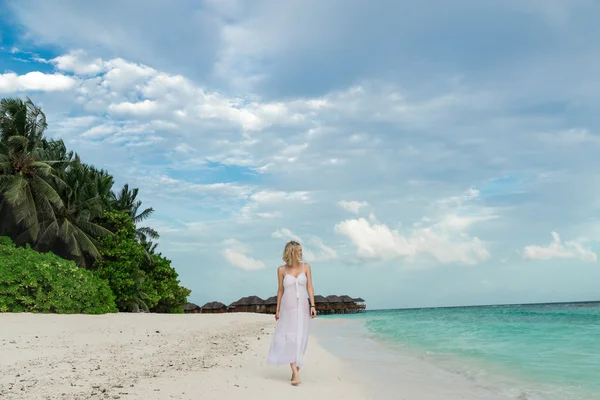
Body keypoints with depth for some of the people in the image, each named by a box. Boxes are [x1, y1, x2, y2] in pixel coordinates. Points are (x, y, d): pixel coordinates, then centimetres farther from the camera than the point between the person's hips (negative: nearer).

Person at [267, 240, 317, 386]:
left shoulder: (306, 266, 2)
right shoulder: (282, 270, 0)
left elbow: (310, 287, 1)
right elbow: (280, 290, 5)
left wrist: (312, 305, -8)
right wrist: (277, 310, 4)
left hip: (302, 307, 1)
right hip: (287, 308, -1)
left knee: (300, 339, 2)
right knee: (289, 339, -9)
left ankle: (295, 370, 12)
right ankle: (296, 373, -13)